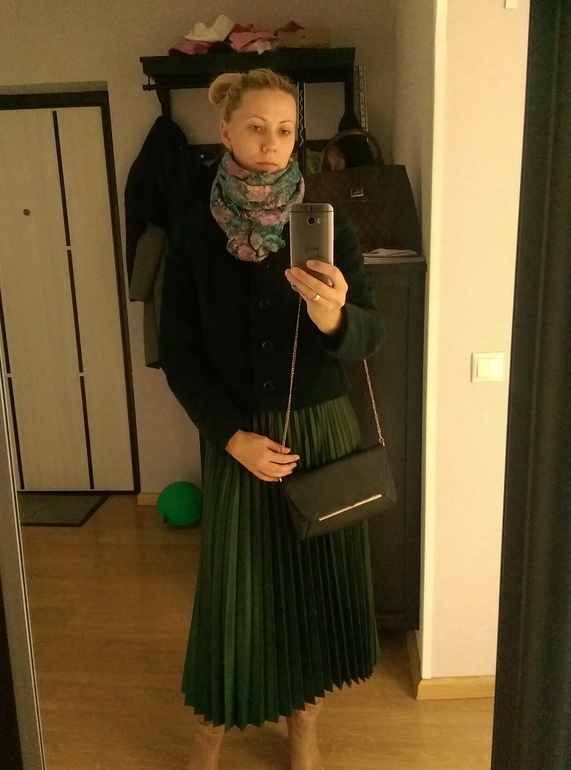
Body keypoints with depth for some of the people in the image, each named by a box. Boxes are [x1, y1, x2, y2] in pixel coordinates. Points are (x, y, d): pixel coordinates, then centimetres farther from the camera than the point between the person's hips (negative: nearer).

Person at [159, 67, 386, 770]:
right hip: (236, 436, 0)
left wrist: (334, 317, -35)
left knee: (314, 575, 11)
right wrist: (233, 436, -13)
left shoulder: (328, 226, -5)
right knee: (232, 583, 9)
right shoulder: (195, 236, -4)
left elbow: (371, 336, -12)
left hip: (321, 430, 1)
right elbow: (179, 353, -3)